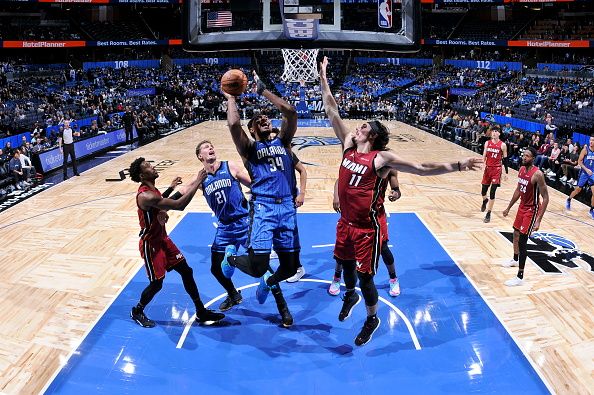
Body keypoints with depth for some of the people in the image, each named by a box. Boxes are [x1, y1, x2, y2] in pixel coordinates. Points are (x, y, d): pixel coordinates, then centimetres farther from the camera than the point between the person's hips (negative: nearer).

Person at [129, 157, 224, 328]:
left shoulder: (152, 190, 1)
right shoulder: (145, 195, -31)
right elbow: (179, 205, -37)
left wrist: (170, 188, 14)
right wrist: (197, 182, -32)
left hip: (163, 239, 9)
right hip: (151, 244, -9)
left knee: (186, 271, 7)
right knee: (156, 283, 2)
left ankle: (201, 313, 16)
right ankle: (137, 311, 31)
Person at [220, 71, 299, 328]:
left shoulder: (282, 142, 17)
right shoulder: (249, 149, 7)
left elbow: (290, 112, 3)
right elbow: (233, 124, -12)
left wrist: (262, 90, 8)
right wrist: (231, 98, 3)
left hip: (287, 208, 4)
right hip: (263, 208, -3)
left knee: (290, 267, 8)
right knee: (258, 266, -14)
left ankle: (270, 284, 43)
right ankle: (231, 257, 21)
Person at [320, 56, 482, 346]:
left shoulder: (382, 158, -16)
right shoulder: (348, 145, -1)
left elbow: (422, 169, -17)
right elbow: (331, 112, 1)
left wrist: (459, 166, -26)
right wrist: (323, 78, -1)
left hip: (367, 227, -6)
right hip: (345, 222, 6)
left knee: (365, 277, 4)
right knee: (346, 262, 25)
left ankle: (372, 319, 28)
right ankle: (350, 295, 55)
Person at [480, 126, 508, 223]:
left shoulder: (502, 145, -5)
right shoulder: (487, 143, 4)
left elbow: (505, 159, -1)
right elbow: (484, 156, 7)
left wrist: (506, 172, -1)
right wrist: (483, 164, -12)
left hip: (497, 170, -3)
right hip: (488, 168, 4)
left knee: (492, 192, -8)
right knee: (483, 191, 9)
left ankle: (488, 214, -2)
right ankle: (485, 201, 46)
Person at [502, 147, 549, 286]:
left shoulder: (537, 174, -24)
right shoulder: (522, 169, 1)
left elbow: (545, 198, -22)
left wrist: (538, 220, -26)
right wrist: (509, 208, 19)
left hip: (532, 210, -8)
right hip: (522, 206, 9)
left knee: (522, 241, -10)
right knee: (516, 234, 24)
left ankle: (520, 277, -4)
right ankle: (515, 260, 51)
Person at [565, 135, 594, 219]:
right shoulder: (585, 149, -11)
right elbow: (579, 161, -10)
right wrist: (586, 169, -21)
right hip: (584, 172, -3)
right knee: (578, 189, 6)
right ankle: (569, 200, 35)